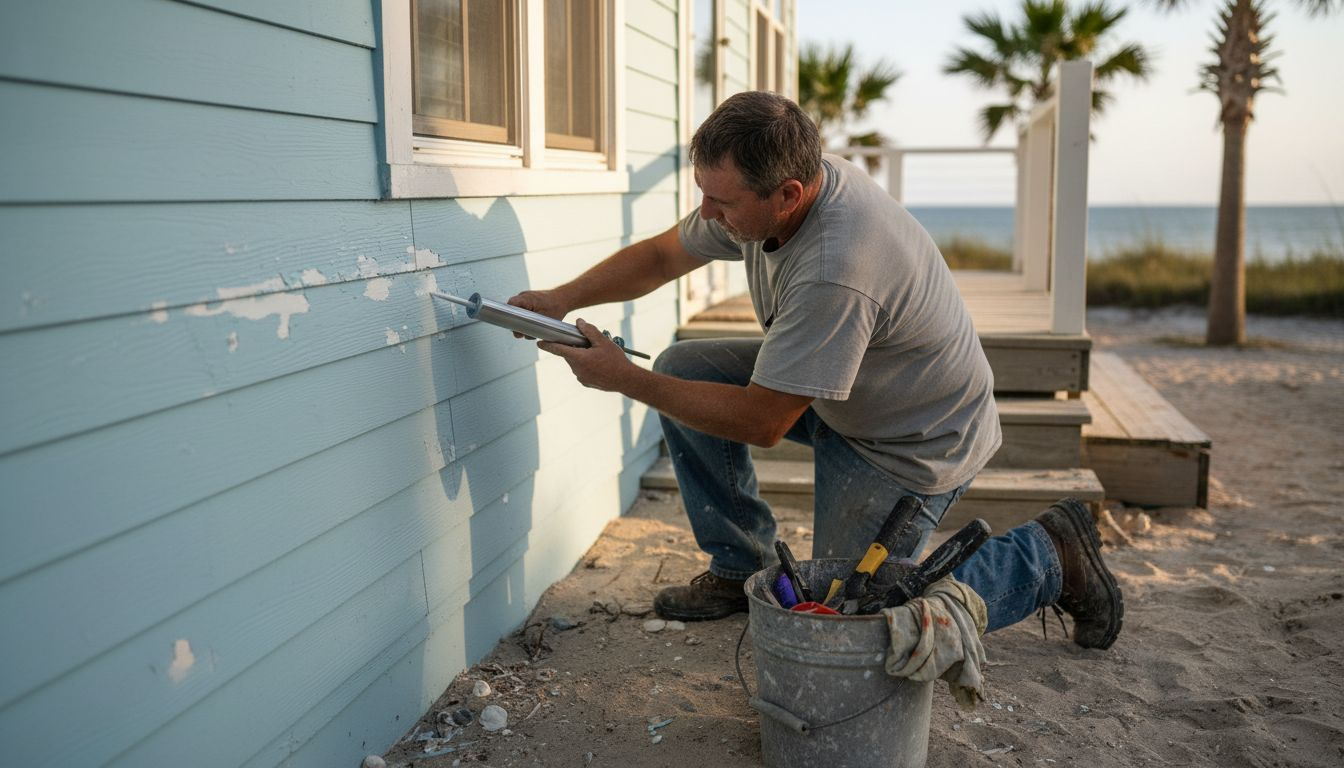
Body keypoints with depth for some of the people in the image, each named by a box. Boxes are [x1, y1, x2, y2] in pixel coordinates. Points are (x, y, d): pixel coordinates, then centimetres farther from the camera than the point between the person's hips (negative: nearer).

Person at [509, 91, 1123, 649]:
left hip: (915, 442, -8)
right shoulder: (763, 187, -13)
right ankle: (741, 568, 11)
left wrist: (626, 380, -26)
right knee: (683, 369, -4)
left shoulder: (836, 271, -40)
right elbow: (663, 255, 3)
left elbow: (761, 422, -31)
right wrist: (563, 298, -10)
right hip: (833, 391, 9)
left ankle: (1049, 557, 11)